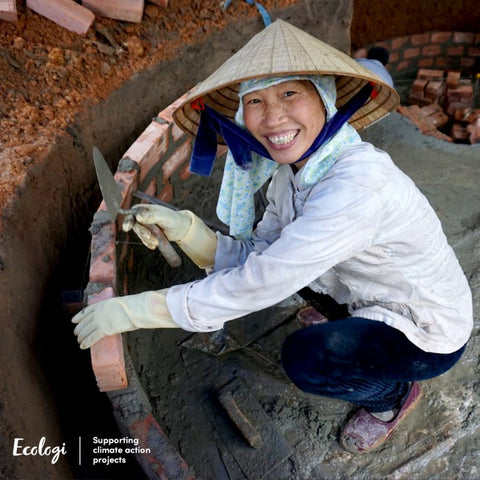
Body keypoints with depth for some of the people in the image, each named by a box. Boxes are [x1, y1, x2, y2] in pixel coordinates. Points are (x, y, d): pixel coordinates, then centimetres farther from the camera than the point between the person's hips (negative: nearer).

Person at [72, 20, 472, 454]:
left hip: (431, 335, -6)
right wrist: (185, 228, -24)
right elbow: (258, 259, -10)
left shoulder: (359, 182, -36)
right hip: (371, 295, 7)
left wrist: (135, 310, -31)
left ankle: (394, 395, 8)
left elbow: (261, 284, -36)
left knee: (304, 356, -25)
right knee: (269, 251, 2)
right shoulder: (290, 170, -10)